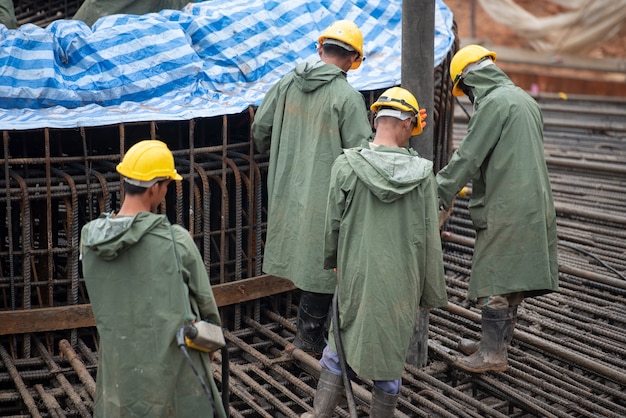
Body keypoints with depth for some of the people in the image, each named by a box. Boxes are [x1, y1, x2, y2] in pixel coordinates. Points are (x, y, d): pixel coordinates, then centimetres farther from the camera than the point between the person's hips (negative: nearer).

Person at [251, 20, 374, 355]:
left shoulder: (286, 84, 2)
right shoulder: (347, 97, -16)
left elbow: (260, 129, 9)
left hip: (288, 188, 6)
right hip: (326, 194, -6)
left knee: (305, 255, 20)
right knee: (323, 261, 7)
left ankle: (309, 324, 32)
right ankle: (310, 336, 18)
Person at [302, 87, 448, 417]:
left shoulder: (346, 166, -10)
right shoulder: (422, 173, -9)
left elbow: (332, 225, -2)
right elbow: (429, 239, -5)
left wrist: (330, 262, 18)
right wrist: (432, 293, 6)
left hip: (355, 276, 0)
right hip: (401, 284, 0)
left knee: (339, 349, 19)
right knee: (390, 359, 14)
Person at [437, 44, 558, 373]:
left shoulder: (495, 102, -12)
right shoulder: (524, 99, 18)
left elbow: (468, 156, -15)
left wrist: (437, 194, -10)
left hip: (505, 208, -10)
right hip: (532, 206, 10)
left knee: (493, 280, -4)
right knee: (512, 282, 14)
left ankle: (493, 354, 1)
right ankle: (498, 342, 24)